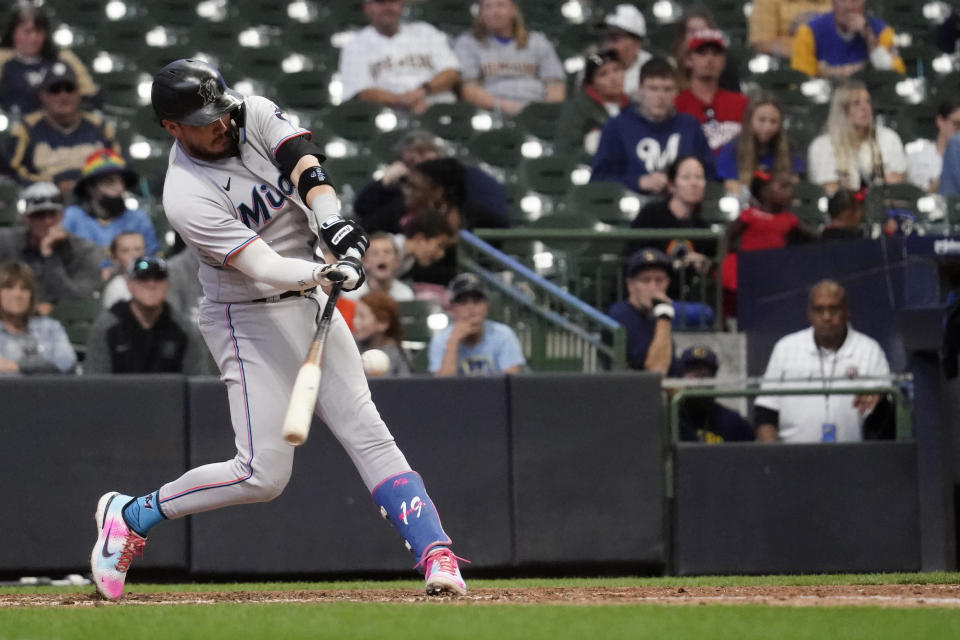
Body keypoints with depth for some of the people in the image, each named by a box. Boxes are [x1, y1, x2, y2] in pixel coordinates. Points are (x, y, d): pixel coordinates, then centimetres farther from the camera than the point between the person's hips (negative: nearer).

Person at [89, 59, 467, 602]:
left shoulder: (255, 114, -4)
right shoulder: (188, 196, -22)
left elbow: (305, 166, -19)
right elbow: (265, 268, -29)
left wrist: (335, 224, -37)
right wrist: (323, 273, -47)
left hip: (310, 305, 6)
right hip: (249, 319, -6)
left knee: (367, 433, -3)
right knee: (263, 474, -11)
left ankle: (437, 555, -8)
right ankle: (132, 516, 7)